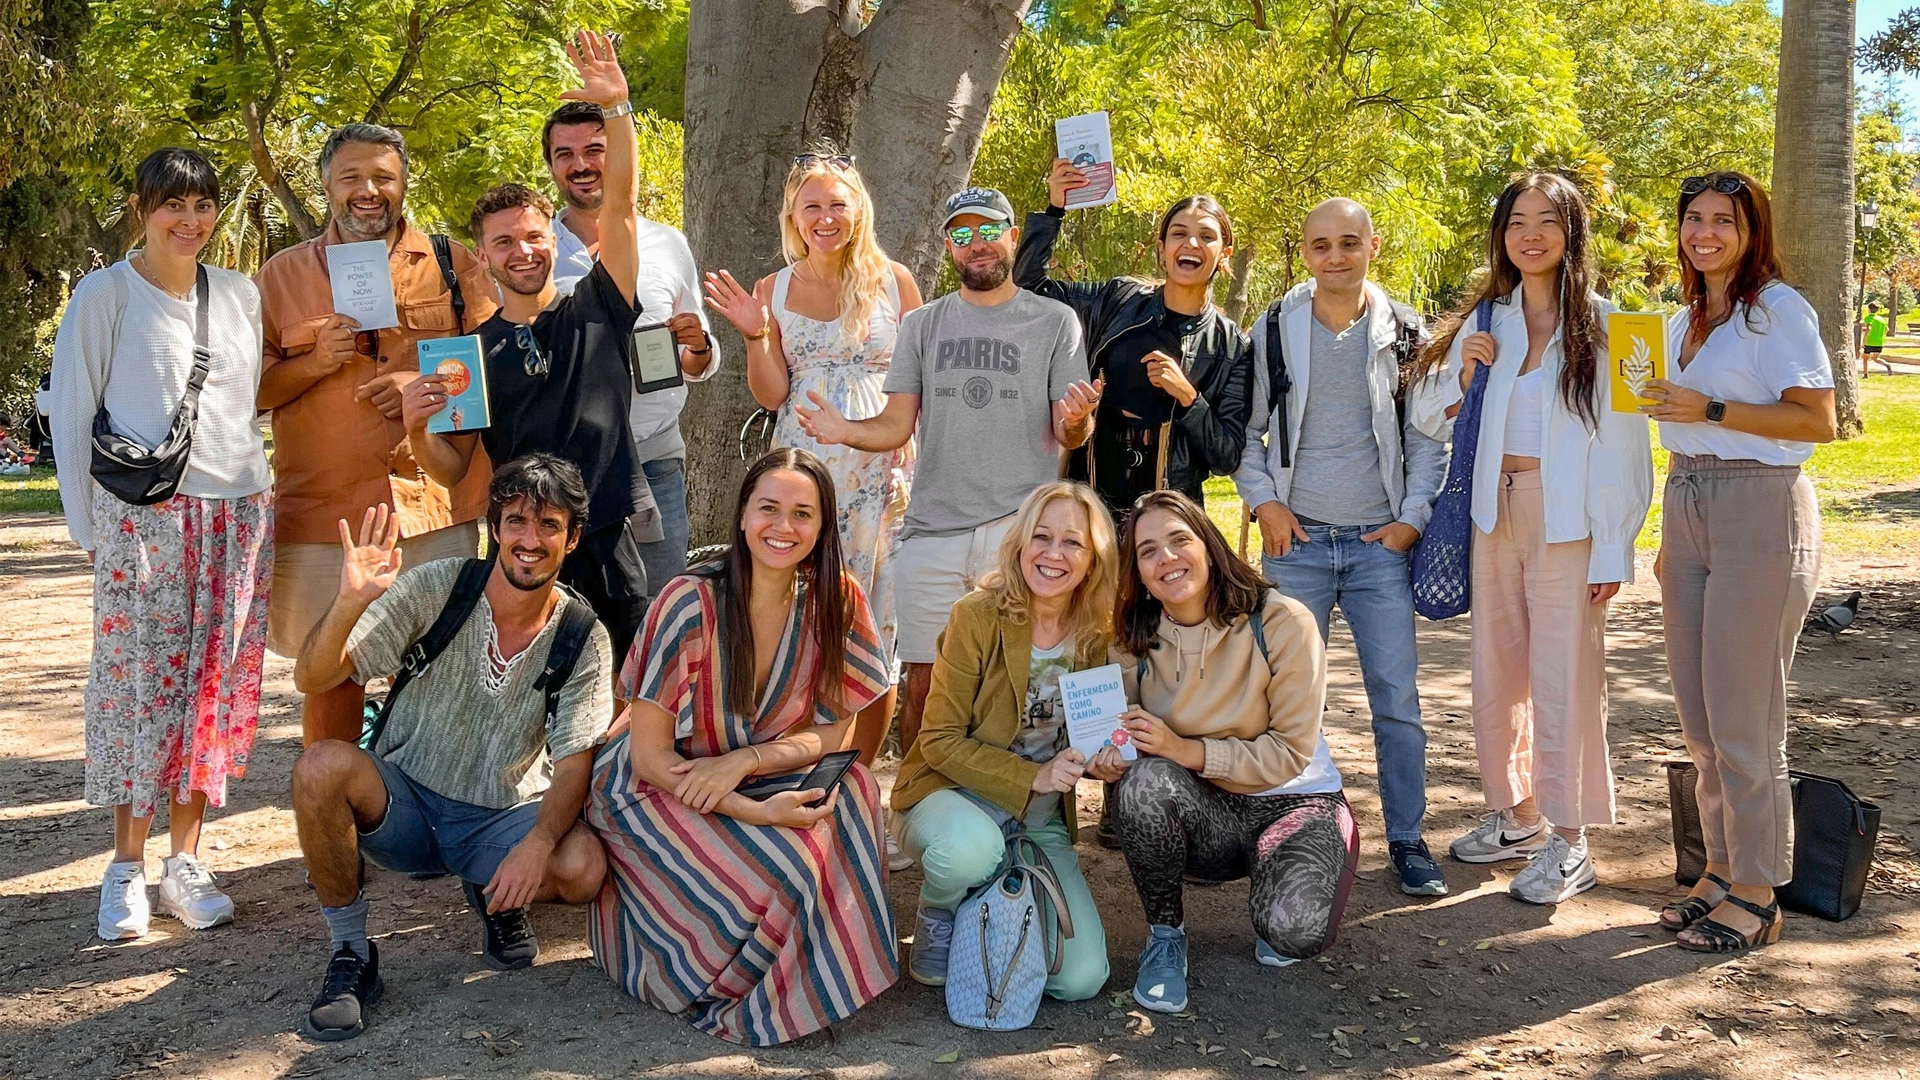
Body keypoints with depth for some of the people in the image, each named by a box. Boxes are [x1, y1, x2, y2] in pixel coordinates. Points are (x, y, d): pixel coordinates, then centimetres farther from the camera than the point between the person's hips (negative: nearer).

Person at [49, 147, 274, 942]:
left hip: (238, 512, 4)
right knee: (141, 684, -4)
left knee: (218, 686, 4)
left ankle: (185, 860, 14)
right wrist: (89, 526, -2)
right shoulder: (105, 294, 1)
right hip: (143, 515, -4)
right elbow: (69, 411, 1)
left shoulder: (242, 296, 11)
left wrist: (261, 494, 11)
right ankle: (127, 868, 7)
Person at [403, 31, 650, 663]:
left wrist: (617, 107, -18)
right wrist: (417, 429, -12)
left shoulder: (596, 310, 4)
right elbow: (454, 469, 9)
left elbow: (620, 201, -6)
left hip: (616, 545, -1)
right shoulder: (472, 351, 7)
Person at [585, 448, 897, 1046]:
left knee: (850, 789, -24)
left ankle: (817, 979, -10)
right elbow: (651, 757, -18)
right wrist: (754, 812, -30)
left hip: (757, 781, 4)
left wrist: (744, 760, -24)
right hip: (655, 791, -4)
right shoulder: (692, 604, -21)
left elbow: (833, 732, -6)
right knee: (782, 868, -29)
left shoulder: (837, 602, -9)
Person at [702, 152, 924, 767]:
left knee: (874, 625, 0)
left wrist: (920, 463, -1)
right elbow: (771, 395, 7)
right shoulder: (775, 291, 8)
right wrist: (755, 335, -8)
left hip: (883, 468, -1)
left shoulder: (892, 280, 4)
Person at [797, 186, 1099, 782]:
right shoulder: (921, 326, 15)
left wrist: (1076, 420, -18)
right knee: (923, 683, 3)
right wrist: (846, 431, -11)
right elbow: (896, 425, 10)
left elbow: (1067, 436, 5)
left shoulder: (1054, 320, 8)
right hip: (932, 532, 2)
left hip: (1022, 530, -2)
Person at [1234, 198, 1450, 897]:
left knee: (1398, 696, 0)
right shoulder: (1272, 332, 4)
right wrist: (1263, 501, -2)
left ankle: (1407, 839, 12)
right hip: (1295, 539, 0)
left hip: (1380, 543, 0)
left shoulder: (1406, 333, 4)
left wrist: (1412, 519, -2)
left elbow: (1430, 438, 8)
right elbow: (1245, 430, 10)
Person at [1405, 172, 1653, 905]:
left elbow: (1622, 445, -7)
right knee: (1497, 671, 12)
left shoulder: (1602, 325, -4)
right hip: (1497, 512, 5)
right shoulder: (1485, 322, 9)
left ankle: (1567, 843, 6)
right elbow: (1429, 421, 13)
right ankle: (1516, 815, 27)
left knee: (1563, 675, -4)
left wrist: (1613, 549, -11)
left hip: (1568, 519, -5)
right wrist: (1464, 373, -6)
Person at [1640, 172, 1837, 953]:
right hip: (1688, 512, 8)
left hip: (1761, 513, -8)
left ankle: (1755, 895, 5)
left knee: (1742, 715, -5)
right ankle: (1721, 868, 21)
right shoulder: (1683, 322, 16)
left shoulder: (1779, 309, -6)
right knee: (1698, 712, 10)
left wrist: (1712, 410, -21)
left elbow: (1818, 421, -14)